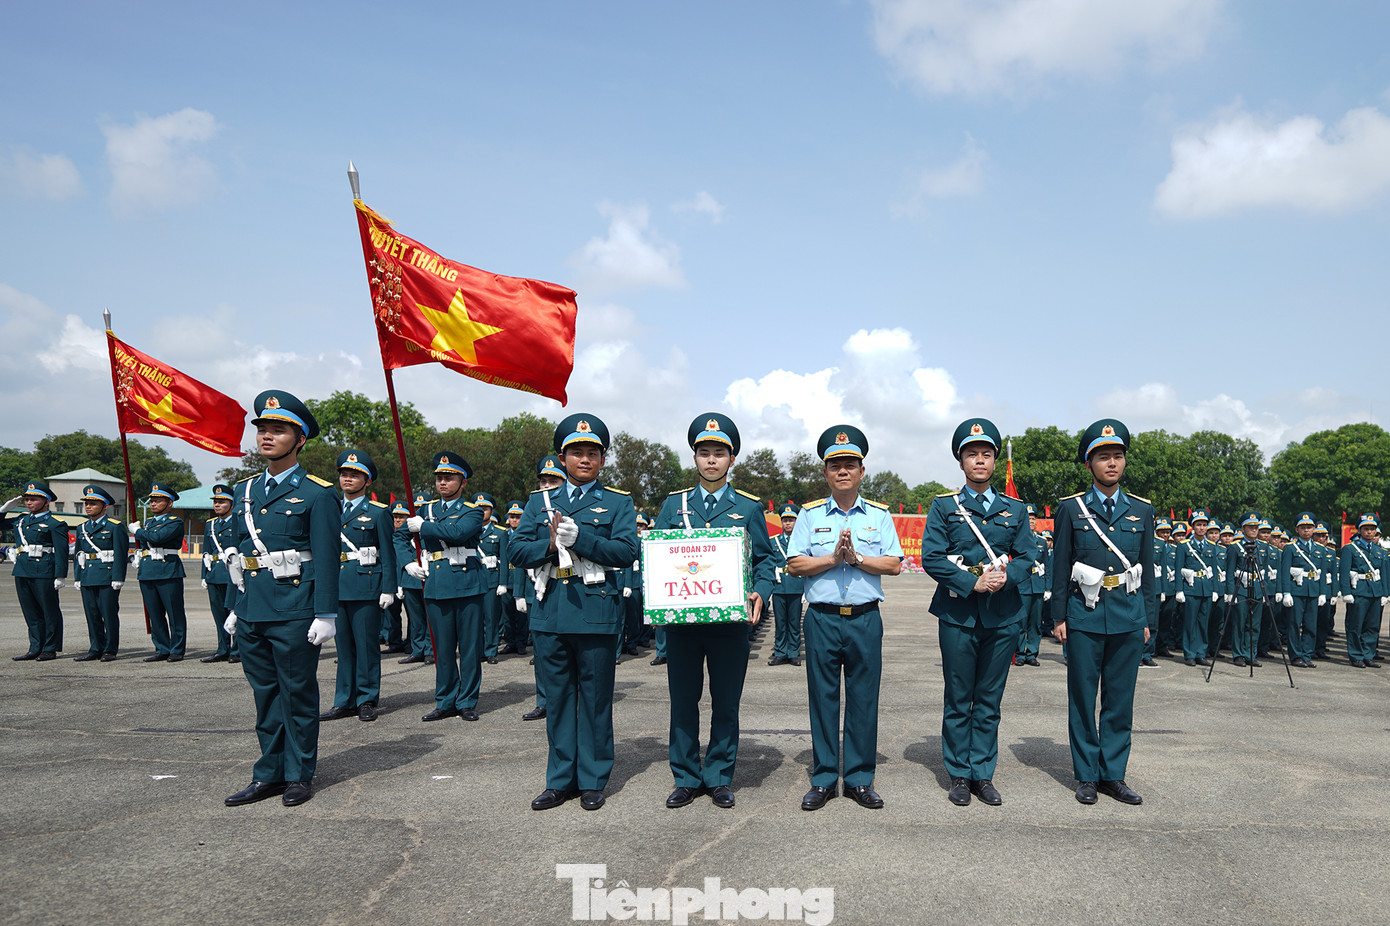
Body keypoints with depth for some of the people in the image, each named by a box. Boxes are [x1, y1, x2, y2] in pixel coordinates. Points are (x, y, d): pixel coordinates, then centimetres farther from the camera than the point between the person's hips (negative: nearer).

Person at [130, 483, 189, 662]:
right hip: (147, 573, 7)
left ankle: (177, 650, 5)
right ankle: (162, 649, 16)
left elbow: (157, 537, -20)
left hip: (169, 573, -7)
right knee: (154, 614, 8)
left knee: (174, 614, -2)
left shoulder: (175, 522, -5)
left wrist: (137, 531, -5)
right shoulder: (148, 522, 19)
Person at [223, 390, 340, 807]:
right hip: (252, 612, 6)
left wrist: (326, 614, -13)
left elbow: (326, 558, -9)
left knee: (298, 694, 4)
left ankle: (299, 775, 16)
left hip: (294, 613, -6)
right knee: (265, 693, 14)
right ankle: (269, 774, 24)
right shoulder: (244, 491, 14)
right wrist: (235, 605, 17)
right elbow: (238, 553, 19)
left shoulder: (317, 494, -5)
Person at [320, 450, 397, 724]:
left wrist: (388, 589, -9)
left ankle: (367, 701, 10)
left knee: (366, 644, 0)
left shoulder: (377, 513, 0)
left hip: (366, 586, -5)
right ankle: (345, 701, 17)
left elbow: (387, 554, -3)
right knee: (343, 644, 10)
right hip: (337, 586, 5)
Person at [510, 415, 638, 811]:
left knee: (595, 698, 5)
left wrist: (579, 537, -19)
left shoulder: (618, 503, 5)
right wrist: (551, 544, -13)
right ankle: (561, 779, 22)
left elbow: (626, 552, -9)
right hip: (550, 612, 3)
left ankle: (592, 781, 18)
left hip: (596, 612, -3)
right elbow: (518, 551, 6)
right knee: (557, 697, 10)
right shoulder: (539, 500, 14)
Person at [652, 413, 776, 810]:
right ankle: (686, 778, 20)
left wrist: (760, 594, -11)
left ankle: (719, 778, 20)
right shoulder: (673, 504, 10)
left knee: (726, 703, 6)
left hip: (730, 621, -1)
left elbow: (765, 559, 7)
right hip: (680, 620, 1)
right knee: (683, 701, 7)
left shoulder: (749, 507, 7)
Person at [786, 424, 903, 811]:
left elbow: (894, 564, 1)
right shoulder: (810, 514, 6)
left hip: (865, 619, 1)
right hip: (822, 618, 0)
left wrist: (858, 558, -12)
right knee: (822, 699, 4)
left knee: (864, 700, 5)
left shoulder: (879, 514, 8)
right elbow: (794, 564, -1)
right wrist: (834, 558, -12)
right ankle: (823, 780, 16)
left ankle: (860, 779, 17)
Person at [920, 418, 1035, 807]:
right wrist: (973, 583, -15)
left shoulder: (1015, 509, 12)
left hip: (1003, 615, 2)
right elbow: (931, 557, -5)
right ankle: (959, 775, 15)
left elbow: (1028, 556, 7)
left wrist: (1007, 576, -14)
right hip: (958, 614, -2)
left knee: (990, 701, 8)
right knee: (958, 700, 4)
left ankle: (983, 774, 19)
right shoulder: (944, 506, 3)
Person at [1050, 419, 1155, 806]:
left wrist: (1149, 619, 8)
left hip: (1129, 618, 2)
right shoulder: (1071, 509, 2)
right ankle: (1086, 776, 15)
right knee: (1083, 698, 4)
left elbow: (1148, 568, 11)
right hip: (1085, 617, -2)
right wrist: (1059, 616, -1)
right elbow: (1061, 566, 2)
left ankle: (1113, 774, 18)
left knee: (1121, 699, 7)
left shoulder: (1141, 510, 9)